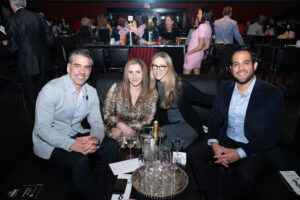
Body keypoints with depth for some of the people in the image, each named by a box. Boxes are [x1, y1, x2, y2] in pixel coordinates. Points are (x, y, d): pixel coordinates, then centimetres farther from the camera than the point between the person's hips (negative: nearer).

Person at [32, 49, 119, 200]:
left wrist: (96, 139, -23)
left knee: (111, 146, -13)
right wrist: (72, 145, -33)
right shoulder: (52, 89, -17)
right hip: (49, 144, -6)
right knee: (79, 160, -32)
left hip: (76, 135, 6)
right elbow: (42, 128, -22)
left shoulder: (91, 92, 3)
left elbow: (97, 123, 1)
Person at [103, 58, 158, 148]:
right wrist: (121, 125, -20)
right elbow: (107, 115, -1)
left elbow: (147, 121, -3)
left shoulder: (152, 94, 0)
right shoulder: (116, 88, -2)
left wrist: (125, 129, -15)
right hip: (115, 129, -1)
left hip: (137, 132, 2)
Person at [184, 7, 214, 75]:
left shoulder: (202, 26, -18)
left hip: (193, 54, -9)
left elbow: (200, 46, -21)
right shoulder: (209, 27, 10)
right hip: (200, 54, 9)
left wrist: (187, 53, -14)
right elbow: (207, 46, 12)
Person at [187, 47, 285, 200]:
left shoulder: (273, 94, -12)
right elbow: (214, 119, 5)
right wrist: (214, 144, -14)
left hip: (256, 147, -4)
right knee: (193, 152, -13)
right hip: (226, 140, 5)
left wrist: (240, 153, -22)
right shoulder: (225, 88, 2)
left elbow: (273, 135, -14)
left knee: (243, 172, -32)